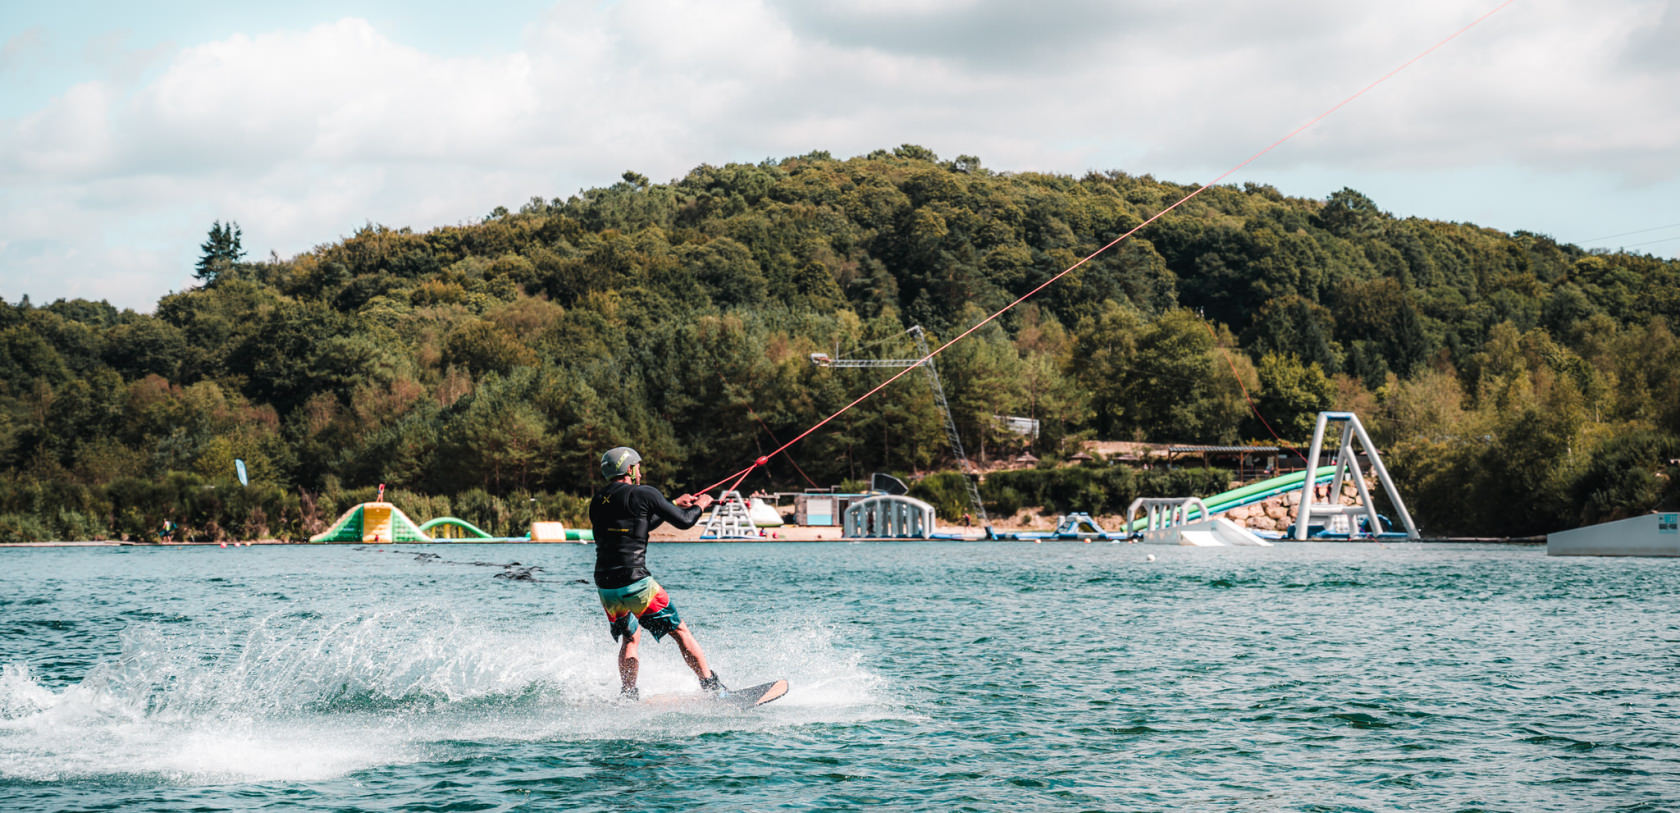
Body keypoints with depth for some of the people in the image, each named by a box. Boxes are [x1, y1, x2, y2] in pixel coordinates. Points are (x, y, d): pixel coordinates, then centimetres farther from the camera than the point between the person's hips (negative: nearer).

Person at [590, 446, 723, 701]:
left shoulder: (597, 503, 16)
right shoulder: (644, 494, -4)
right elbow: (684, 521, 2)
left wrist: (674, 504, 36)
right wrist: (700, 505, 24)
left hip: (605, 586, 6)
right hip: (636, 582, -6)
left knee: (630, 639, 24)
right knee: (679, 631, 4)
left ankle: (627, 699, 15)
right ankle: (713, 688, 1)